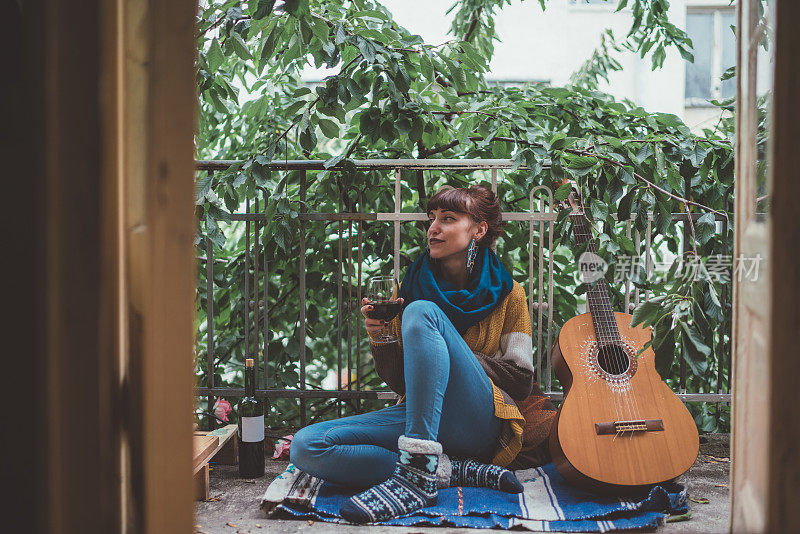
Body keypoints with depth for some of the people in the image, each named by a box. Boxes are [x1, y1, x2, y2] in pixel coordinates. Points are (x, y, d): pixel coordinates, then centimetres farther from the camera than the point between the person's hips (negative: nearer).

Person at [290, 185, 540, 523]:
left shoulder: (506, 293, 11)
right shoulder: (411, 286, 16)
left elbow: (521, 379, 5)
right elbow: (399, 382, 15)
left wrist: (457, 357, -4)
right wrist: (380, 340, -4)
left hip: (479, 422, -4)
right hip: (418, 414, 4)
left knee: (422, 312, -27)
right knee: (306, 447, -21)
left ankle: (419, 472, -36)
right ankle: (451, 469, -23)